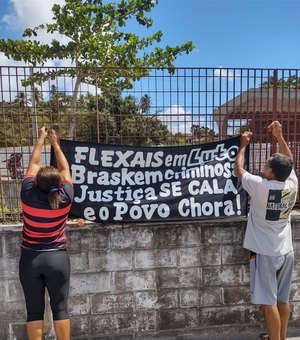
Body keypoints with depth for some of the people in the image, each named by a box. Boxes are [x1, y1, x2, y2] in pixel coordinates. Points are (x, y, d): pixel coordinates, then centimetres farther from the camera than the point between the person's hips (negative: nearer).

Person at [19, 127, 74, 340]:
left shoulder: (28, 195, -10)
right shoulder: (65, 198, -10)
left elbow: (33, 164, 4)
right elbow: (64, 168, 4)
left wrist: (41, 140, 16)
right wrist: (55, 143, 16)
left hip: (29, 260, 1)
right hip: (57, 259, 0)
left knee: (34, 311, 9)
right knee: (60, 308, 8)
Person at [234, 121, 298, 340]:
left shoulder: (260, 186, -21)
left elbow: (238, 170, -4)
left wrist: (243, 145, 8)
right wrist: (280, 137, 10)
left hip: (265, 254, -7)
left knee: (269, 302, 4)